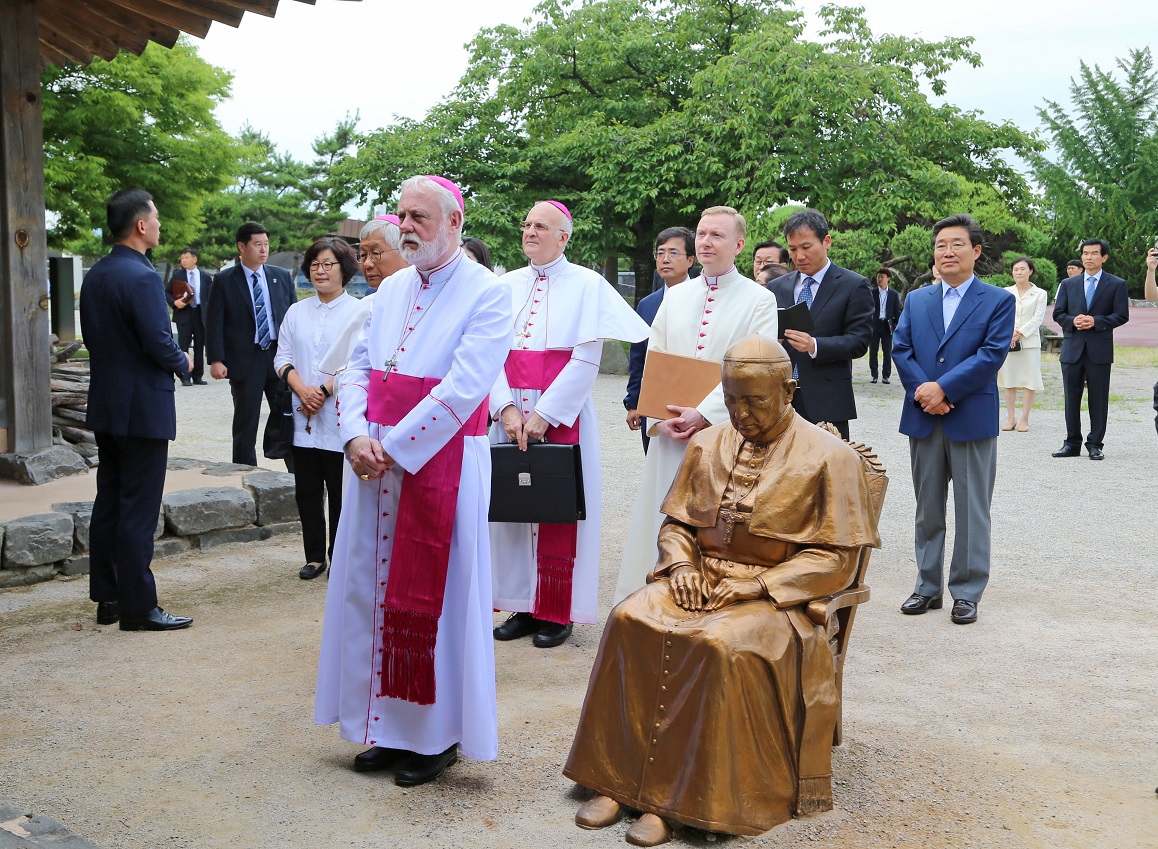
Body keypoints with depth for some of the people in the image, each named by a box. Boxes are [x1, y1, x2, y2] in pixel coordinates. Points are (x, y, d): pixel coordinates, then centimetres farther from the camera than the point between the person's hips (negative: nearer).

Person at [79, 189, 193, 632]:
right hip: (143, 408, -9)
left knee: (108, 505, 14)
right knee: (138, 511, -3)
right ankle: (138, 607, 3)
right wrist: (183, 363, -3)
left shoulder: (94, 276, 9)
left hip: (105, 407, 9)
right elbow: (159, 344, -22)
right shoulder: (142, 277, -18)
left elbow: (94, 337, 14)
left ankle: (107, 597, 22)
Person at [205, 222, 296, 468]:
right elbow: (214, 323, -3)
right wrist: (215, 360, -11)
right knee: (245, 425, 7)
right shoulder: (224, 281, 0)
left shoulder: (282, 277, 8)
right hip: (244, 362, -2)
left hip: (281, 358, 2)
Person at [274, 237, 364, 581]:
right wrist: (302, 389, -9)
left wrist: (323, 391, -14)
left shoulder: (358, 312, -3)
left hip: (340, 418, -5)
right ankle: (314, 556, 21)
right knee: (307, 492, 9)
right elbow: (282, 358, 9)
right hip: (303, 421, 5)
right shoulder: (296, 312, 13)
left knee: (340, 493, 1)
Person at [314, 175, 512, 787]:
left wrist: (393, 448, -16)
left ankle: (438, 735, 16)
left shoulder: (486, 294, -8)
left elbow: (463, 388, -17)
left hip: (443, 464, -6)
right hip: (376, 461, 7)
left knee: (435, 595, 1)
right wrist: (358, 436, -8)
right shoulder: (392, 289, 13)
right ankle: (390, 727, 24)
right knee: (375, 588, 10)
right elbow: (358, 367, 10)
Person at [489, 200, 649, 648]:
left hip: (563, 416, -4)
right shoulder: (507, 285, 10)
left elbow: (587, 359, -9)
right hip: (512, 414, 4)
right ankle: (523, 607, 16)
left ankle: (557, 612, 10)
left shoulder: (587, 285, -2)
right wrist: (506, 408, -10)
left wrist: (544, 414, -14)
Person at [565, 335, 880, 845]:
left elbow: (836, 558, -6)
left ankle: (679, 798, -23)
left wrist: (757, 586, -16)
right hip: (701, 580, 5)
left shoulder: (829, 457, -3)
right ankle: (618, 778, -18)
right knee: (629, 622, -25)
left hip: (777, 594, -4)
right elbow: (676, 523, 17)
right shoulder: (708, 445, 11)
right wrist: (682, 565, -5)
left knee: (721, 645, -35)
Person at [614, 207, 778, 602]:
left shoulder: (760, 300, -1)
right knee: (666, 520, 6)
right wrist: (660, 418, -6)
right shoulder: (675, 297, 13)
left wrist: (705, 413, -19)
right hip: (671, 432, 4)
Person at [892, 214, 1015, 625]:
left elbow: (991, 355, -10)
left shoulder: (999, 301, 1)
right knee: (927, 509, 11)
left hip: (972, 420, -3)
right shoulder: (916, 300, 12)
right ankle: (928, 587, 21)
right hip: (923, 420, 4)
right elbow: (900, 349, 3)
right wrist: (922, 391, -13)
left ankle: (967, 592, 13)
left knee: (972, 510, 3)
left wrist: (943, 389, -17)